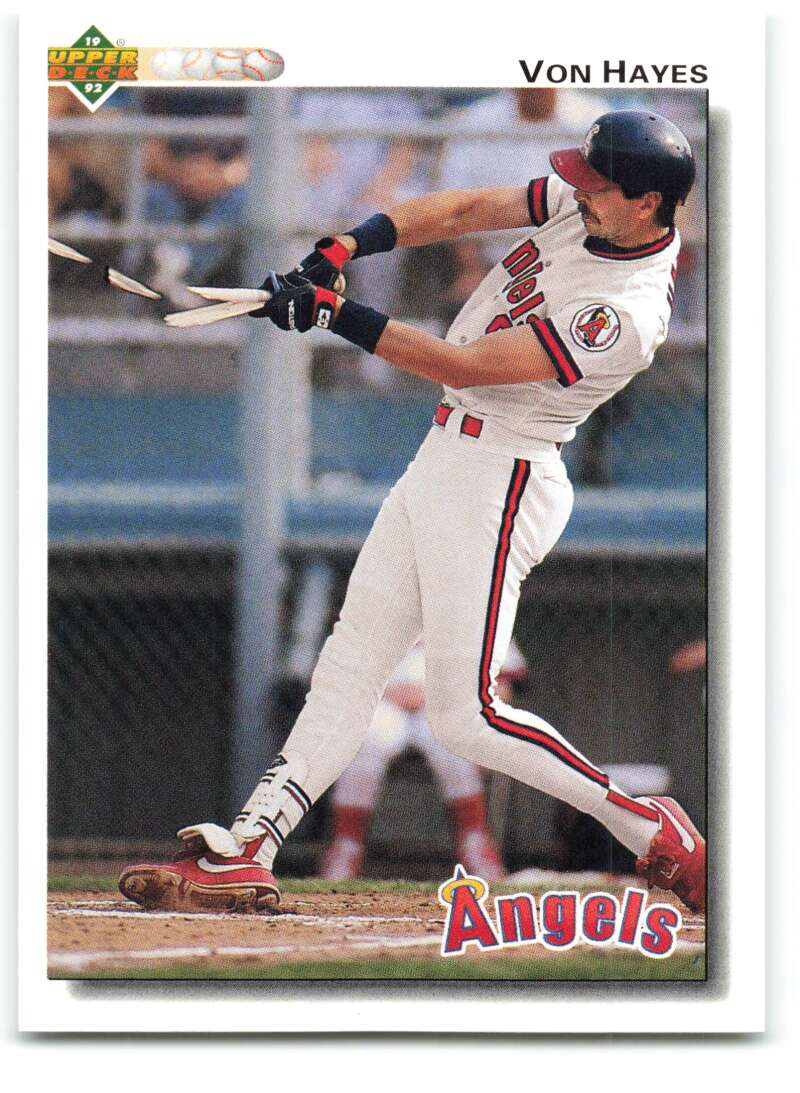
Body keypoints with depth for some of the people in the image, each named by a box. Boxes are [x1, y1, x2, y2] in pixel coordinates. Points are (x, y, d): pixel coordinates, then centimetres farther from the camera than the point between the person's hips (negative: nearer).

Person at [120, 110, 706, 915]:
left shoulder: (627, 313, -24)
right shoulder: (579, 205, 0)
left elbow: (463, 366, -24)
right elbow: (462, 211, 5)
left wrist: (336, 315, -22)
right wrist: (343, 248, -9)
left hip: (498, 481, -9)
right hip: (444, 457, 9)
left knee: (465, 715, -9)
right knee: (350, 661, 6)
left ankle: (650, 832, 0)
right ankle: (244, 852, 5)